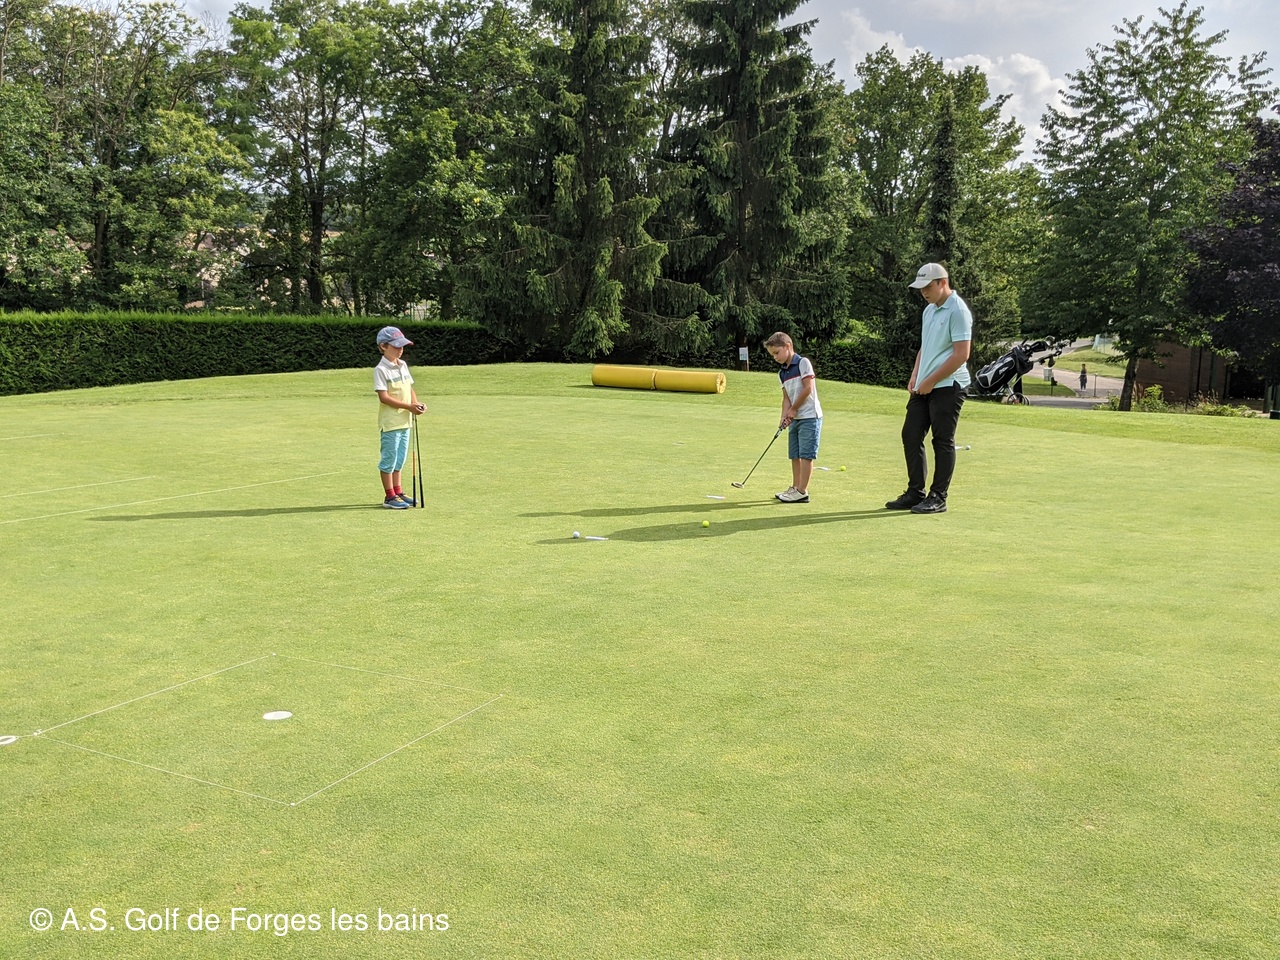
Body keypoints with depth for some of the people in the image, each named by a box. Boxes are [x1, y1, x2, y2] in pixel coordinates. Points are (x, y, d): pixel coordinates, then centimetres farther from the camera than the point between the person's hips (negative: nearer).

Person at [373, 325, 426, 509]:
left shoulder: (403, 365, 11)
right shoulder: (381, 370, -13)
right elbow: (384, 397, -18)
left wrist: (417, 403, -4)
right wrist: (409, 406, -21)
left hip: (405, 420, 8)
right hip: (390, 422, -8)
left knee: (400, 458, 16)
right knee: (389, 458, 0)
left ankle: (398, 492, 27)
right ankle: (389, 497, 8)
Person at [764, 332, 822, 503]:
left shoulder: (803, 362, -9)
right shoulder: (782, 373, 13)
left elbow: (808, 388, -15)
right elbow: (786, 397, 9)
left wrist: (793, 409, -8)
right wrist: (784, 417, -6)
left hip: (810, 416, -8)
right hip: (795, 418, 8)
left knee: (806, 455, -6)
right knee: (795, 455, 11)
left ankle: (802, 492, -5)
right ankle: (795, 488, 20)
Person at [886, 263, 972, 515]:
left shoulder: (957, 311, -12)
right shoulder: (929, 310, 16)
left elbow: (961, 354, -18)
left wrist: (930, 381, -15)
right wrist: (915, 377, 10)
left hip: (947, 386, -9)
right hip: (924, 387, 9)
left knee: (942, 441, -3)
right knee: (911, 436, 8)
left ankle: (938, 498, 5)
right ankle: (915, 493, 17)